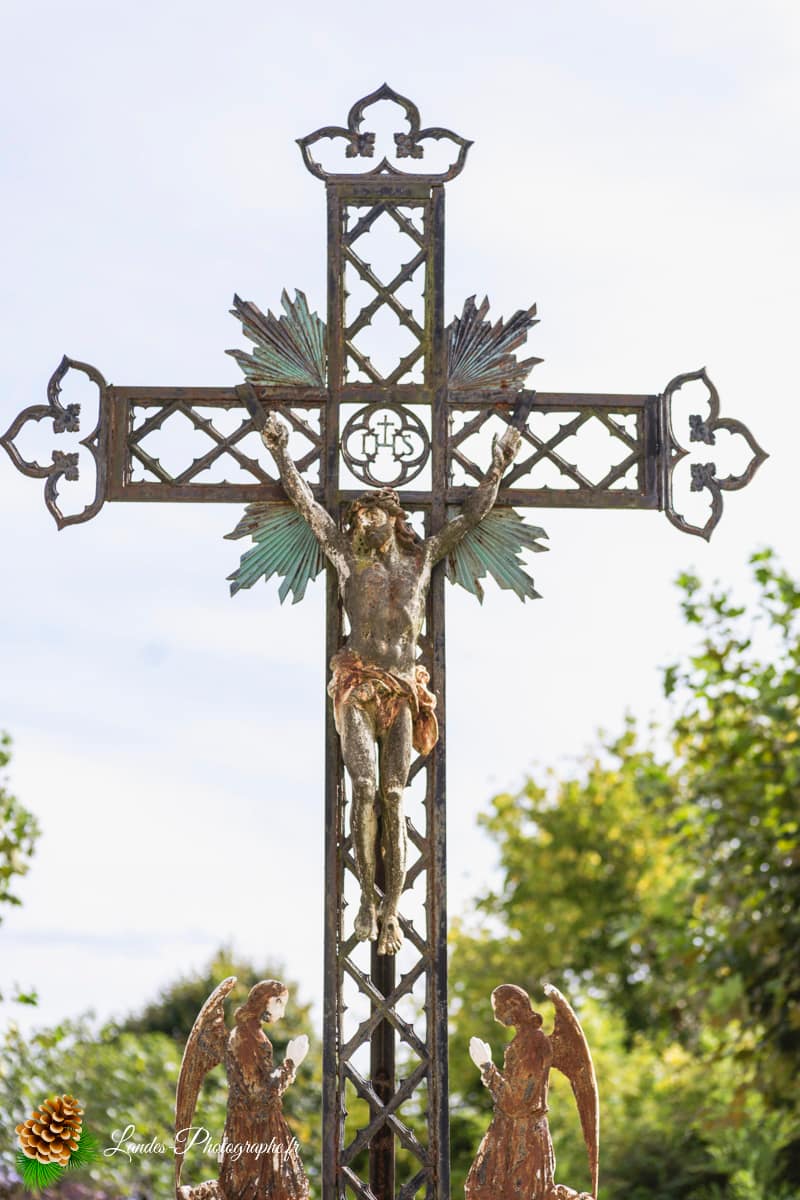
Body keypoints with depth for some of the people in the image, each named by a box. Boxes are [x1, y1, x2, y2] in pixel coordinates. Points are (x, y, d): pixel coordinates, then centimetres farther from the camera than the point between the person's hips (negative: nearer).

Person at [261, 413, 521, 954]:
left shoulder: (422, 558, 15)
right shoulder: (348, 555, 12)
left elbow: (471, 514, 24)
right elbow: (305, 500, 16)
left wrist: (498, 466, 27)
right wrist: (281, 452, 18)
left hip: (403, 690, 1)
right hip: (359, 686, -1)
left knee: (394, 796, -6)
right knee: (365, 790, -14)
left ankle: (392, 909, -6)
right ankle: (368, 897, -7)